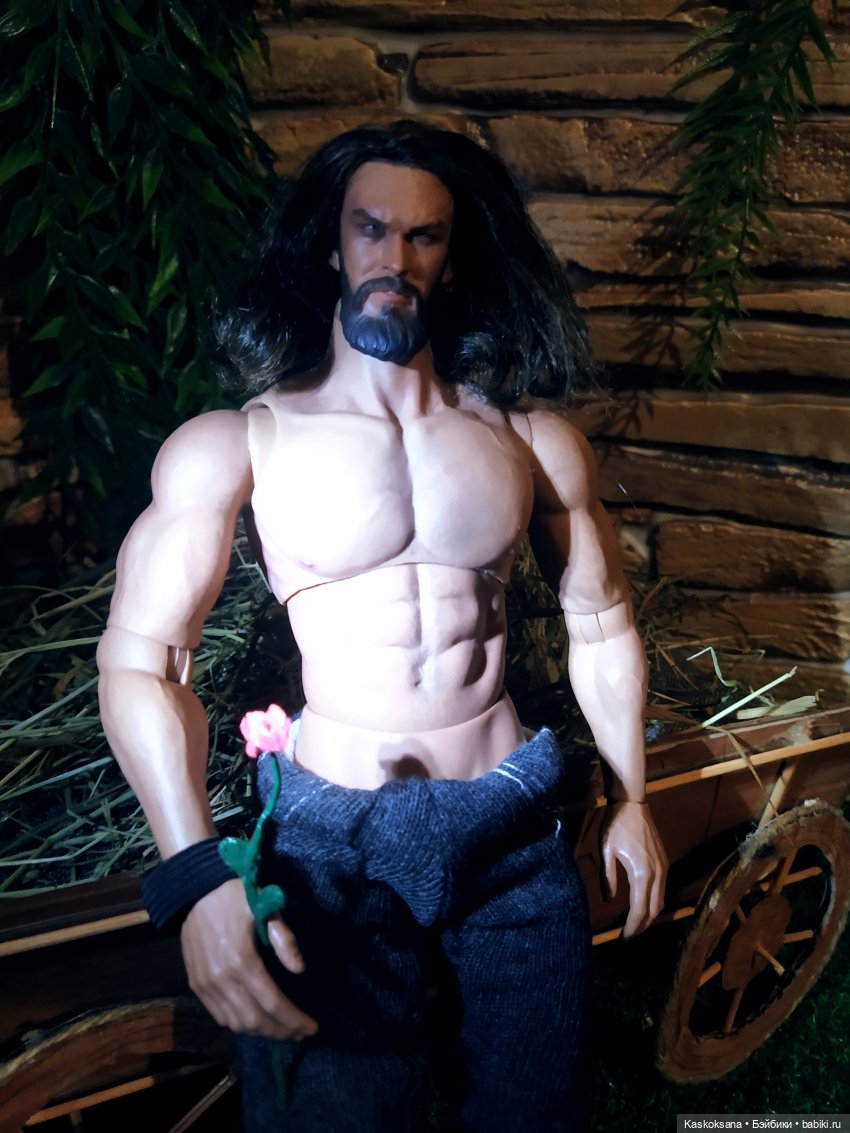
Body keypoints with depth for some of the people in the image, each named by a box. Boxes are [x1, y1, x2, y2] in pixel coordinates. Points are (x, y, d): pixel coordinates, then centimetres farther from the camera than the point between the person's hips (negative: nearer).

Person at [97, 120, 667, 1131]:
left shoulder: (537, 440, 3)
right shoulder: (233, 447, -6)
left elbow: (601, 627, 14)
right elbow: (139, 659, -12)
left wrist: (631, 798, 15)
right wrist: (196, 874, -22)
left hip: (516, 829, 3)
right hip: (333, 839, -3)